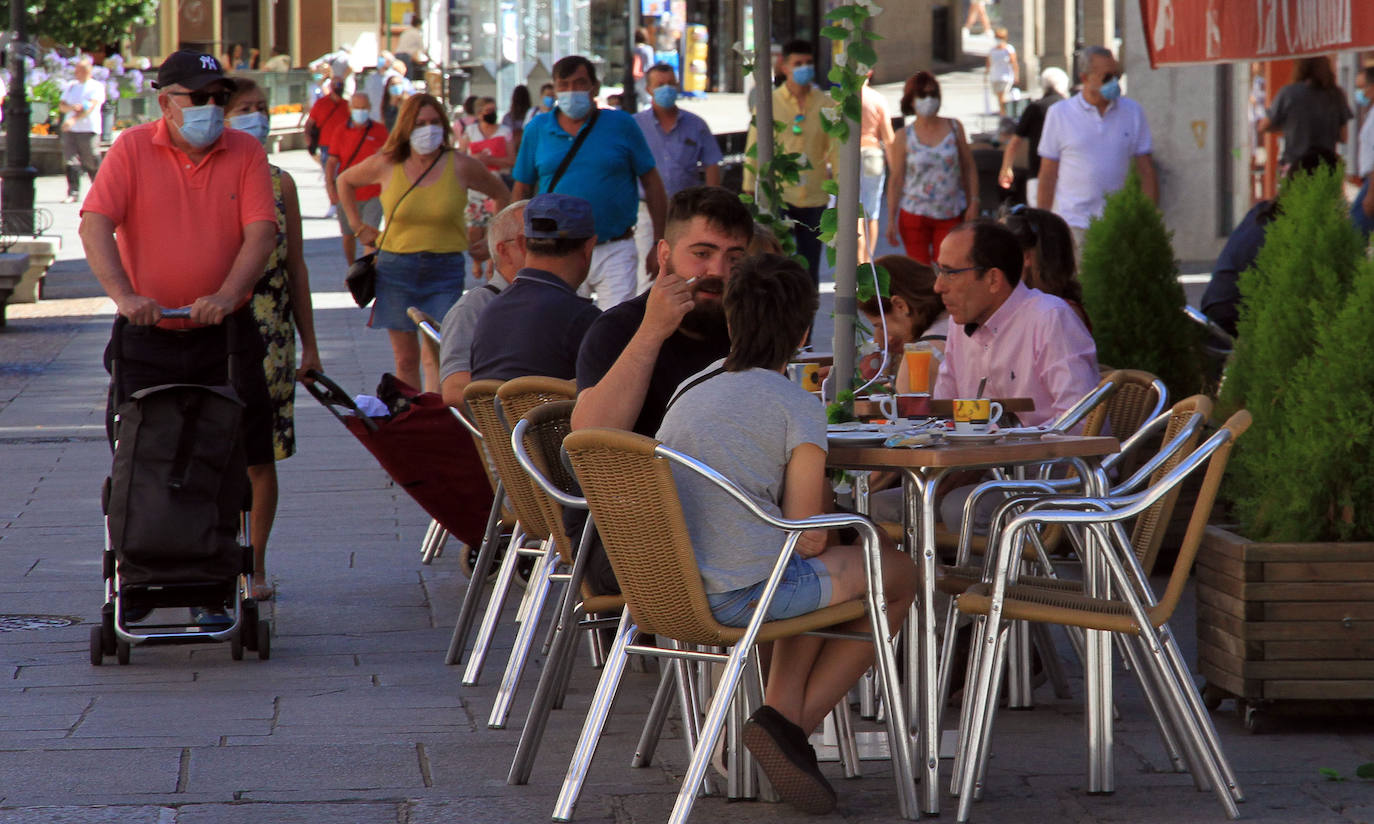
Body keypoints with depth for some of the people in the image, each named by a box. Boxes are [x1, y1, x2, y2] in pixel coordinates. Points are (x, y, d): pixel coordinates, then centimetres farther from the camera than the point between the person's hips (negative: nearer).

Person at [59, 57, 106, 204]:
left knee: (91, 164, 0)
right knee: (71, 160, -8)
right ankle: (73, 193, -10)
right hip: (69, 130, 5)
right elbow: (61, 106, 10)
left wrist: (74, 119, -27)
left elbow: (90, 107, -14)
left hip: (88, 130, -5)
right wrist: (72, 107, -14)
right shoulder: (71, 86, 16)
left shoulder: (96, 87, -1)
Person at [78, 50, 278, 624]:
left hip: (223, 334, 1)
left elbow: (260, 232, -7)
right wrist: (123, 295, -28)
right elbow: (96, 224, -13)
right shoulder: (132, 150, -2)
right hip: (146, 338, -1)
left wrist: (226, 296, -24)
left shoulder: (245, 153, 2)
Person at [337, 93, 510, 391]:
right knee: (405, 359, 5)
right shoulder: (386, 165, 1)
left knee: (436, 357, -13)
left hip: (444, 269, -2)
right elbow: (345, 181, 20)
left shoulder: (460, 167, -2)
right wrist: (358, 226, 15)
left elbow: (501, 194, 14)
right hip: (395, 270, 2)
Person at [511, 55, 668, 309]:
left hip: (614, 252, -2)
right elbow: (521, 191, 12)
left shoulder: (620, 124, 0)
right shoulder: (537, 130, 5)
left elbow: (652, 183, 5)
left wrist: (660, 244, 0)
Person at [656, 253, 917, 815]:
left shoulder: (690, 391, 14)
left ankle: (782, 712, 12)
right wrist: (830, 531, 16)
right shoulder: (798, 407, -7)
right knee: (898, 573, 15)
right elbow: (808, 538, -7)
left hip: (670, 588, 7)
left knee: (819, 578, 33)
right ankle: (794, 724, 8)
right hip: (743, 593, -7)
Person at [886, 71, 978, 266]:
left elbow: (969, 168, 9)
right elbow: (896, 179, 2)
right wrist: (891, 220, 0)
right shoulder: (904, 138, 0)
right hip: (914, 216, 0)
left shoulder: (954, 128, 4)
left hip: (951, 215, 0)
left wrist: (973, 202, 1)